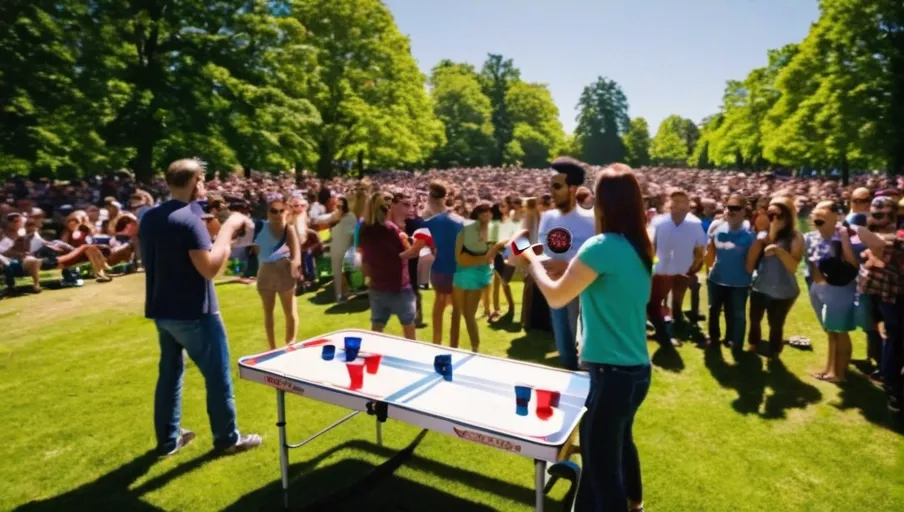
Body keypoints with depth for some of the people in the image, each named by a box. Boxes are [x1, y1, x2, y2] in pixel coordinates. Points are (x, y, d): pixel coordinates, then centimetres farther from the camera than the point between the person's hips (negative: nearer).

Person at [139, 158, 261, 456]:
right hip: (193, 312, -8)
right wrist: (227, 231, -17)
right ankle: (227, 438, 16)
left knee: (170, 372, 18)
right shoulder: (188, 219, -20)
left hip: (161, 310, 8)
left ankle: (168, 439, 27)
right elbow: (210, 268, -25)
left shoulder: (149, 218, 7)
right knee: (218, 374, 4)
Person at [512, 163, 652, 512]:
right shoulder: (638, 247, 5)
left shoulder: (602, 246, -21)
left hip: (613, 372, -10)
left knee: (600, 462, 4)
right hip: (636, 368, 10)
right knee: (620, 442, 30)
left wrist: (533, 263, 2)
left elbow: (556, 297, -14)